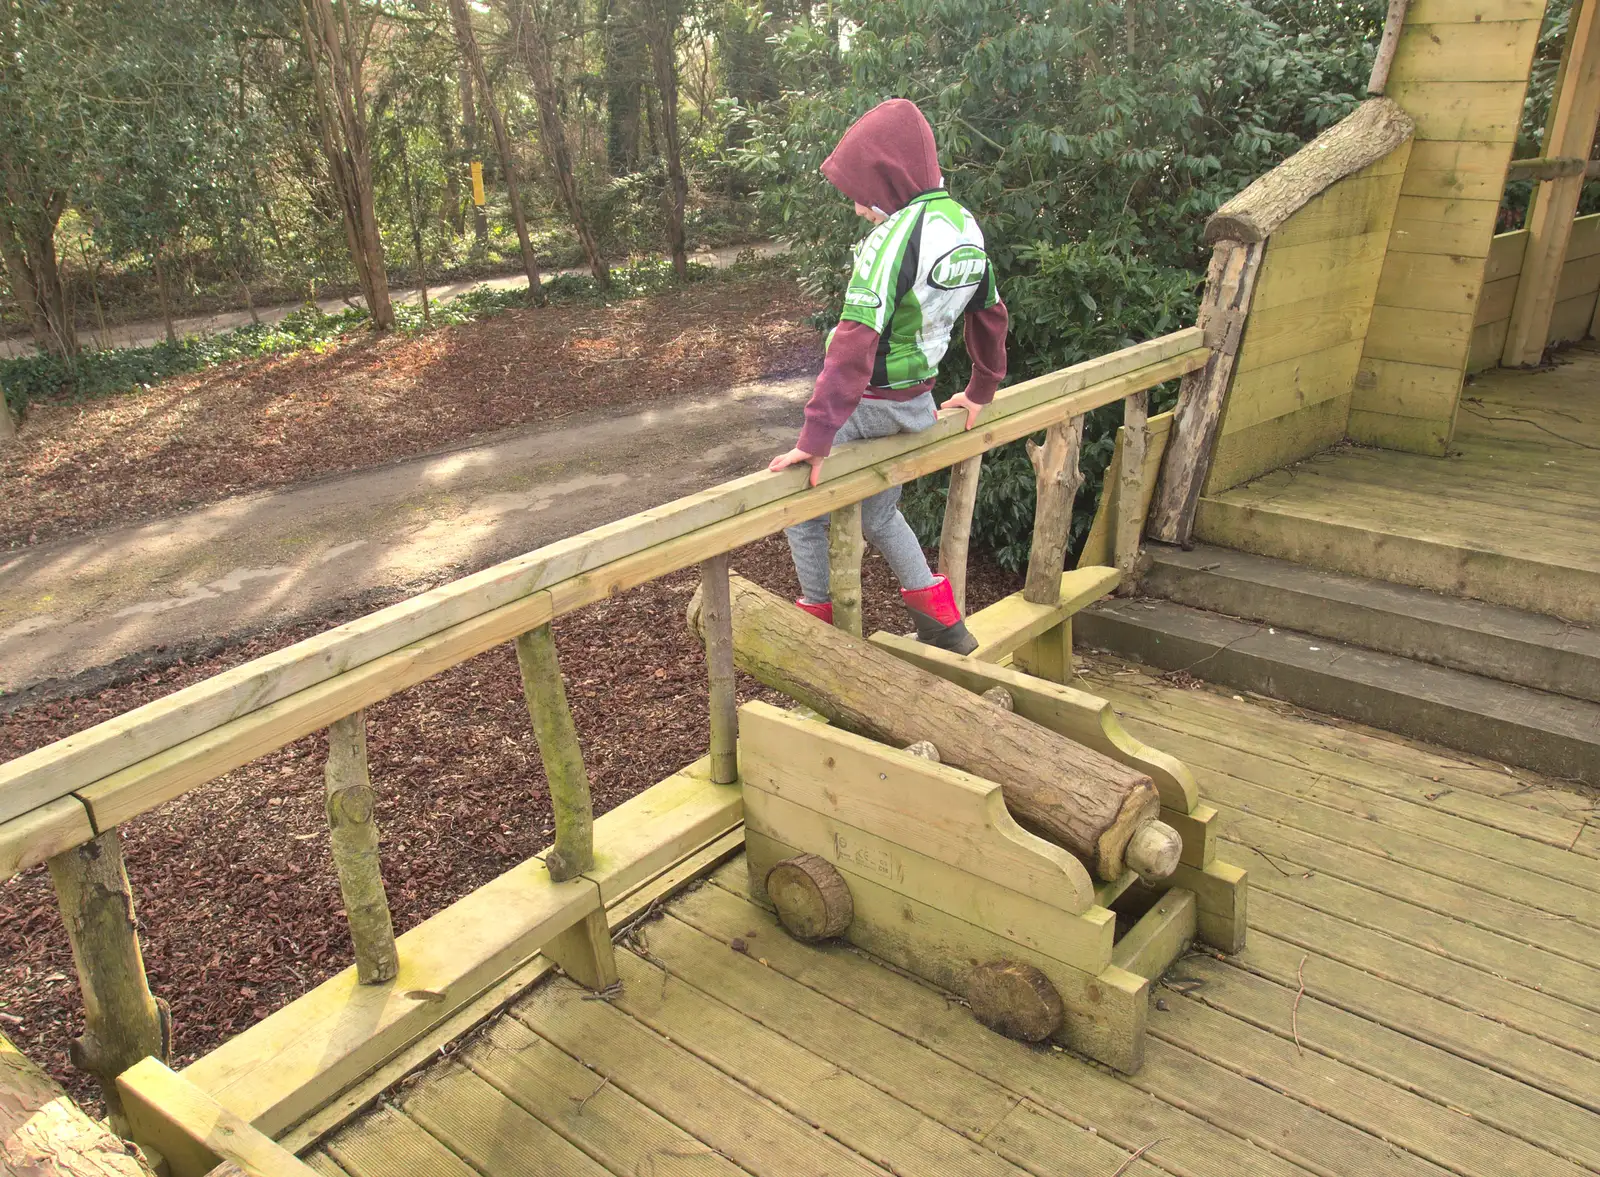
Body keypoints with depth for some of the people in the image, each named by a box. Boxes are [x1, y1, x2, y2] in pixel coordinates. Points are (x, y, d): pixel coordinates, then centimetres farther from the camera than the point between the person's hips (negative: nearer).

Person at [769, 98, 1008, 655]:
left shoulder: (895, 235, -23)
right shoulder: (966, 226, 3)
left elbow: (855, 342, -30)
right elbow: (991, 314, 15)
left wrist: (815, 438, -30)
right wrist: (981, 392, 29)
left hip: (868, 404, -8)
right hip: (917, 401, 8)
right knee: (880, 515, 26)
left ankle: (819, 621, 20)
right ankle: (942, 622, 27)